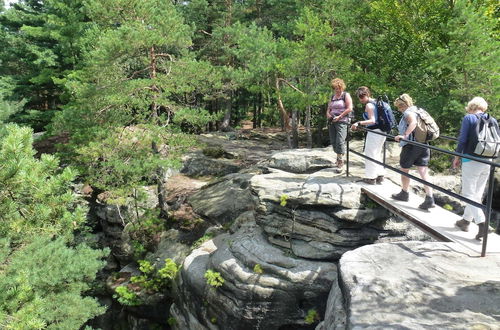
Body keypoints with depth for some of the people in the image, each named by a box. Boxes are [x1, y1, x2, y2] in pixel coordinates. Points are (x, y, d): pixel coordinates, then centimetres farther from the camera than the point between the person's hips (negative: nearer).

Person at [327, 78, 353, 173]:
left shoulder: (346, 95, 0)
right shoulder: (332, 97, 18)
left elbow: (349, 108, -9)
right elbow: (328, 109, 23)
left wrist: (339, 117, -13)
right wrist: (328, 114, 0)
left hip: (341, 122, -6)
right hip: (332, 122, 6)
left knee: (340, 142, -13)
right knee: (333, 142, 7)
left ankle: (341, 162, -6)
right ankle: (339, 156, 25)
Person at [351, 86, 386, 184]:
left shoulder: (368, 105, -12)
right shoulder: (376, 102, 15)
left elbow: (372, 120, -22)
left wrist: (358, 123, -31)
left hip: (374, 132, -9)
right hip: (382, 131, 9)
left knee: (370, 154, 1)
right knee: (377, 154, 18)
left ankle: (371, 177, 7)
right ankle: (379, 176, 23)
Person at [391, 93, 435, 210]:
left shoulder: (408, 112, -10)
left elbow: (413, 122, -30)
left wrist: (404, 135, -34)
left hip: (410, 145, -7)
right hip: (423, 145, 8)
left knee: (404, 169, 13)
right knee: (424, 171, 3)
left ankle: (404, 194, 28)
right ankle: (430, 198, -4)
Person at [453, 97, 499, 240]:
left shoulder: (469, 118, -7)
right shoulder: (493, 120, 8)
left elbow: (462, 140, -11)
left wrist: (457, 157, 0)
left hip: (471, 160, -6)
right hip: (487, 162, 6)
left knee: (469, 194, 0)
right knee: (477, 193, 16)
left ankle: (481, 223, -12)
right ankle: (466, 220, 28)